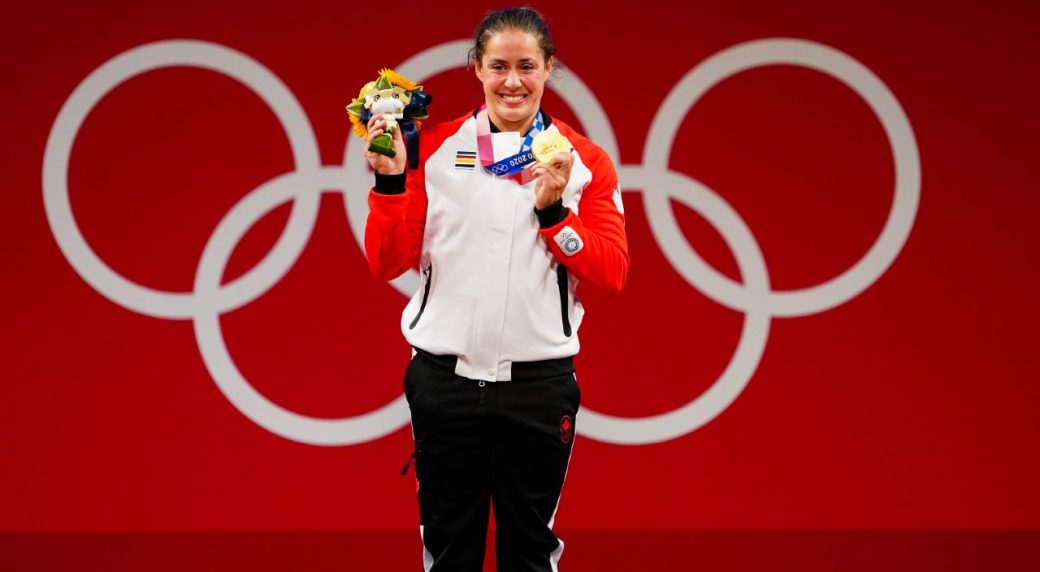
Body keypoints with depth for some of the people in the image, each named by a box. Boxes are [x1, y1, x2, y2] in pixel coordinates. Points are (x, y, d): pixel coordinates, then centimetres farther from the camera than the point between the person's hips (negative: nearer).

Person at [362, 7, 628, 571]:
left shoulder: (586, 163, 1)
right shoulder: (433, 148, 2)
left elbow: (610, 277, -4)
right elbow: (388, 264, 0)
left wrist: (553, 211, -15)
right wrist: (390, 182, -13)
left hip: (539, 386, 0)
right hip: (445, 379, 0)